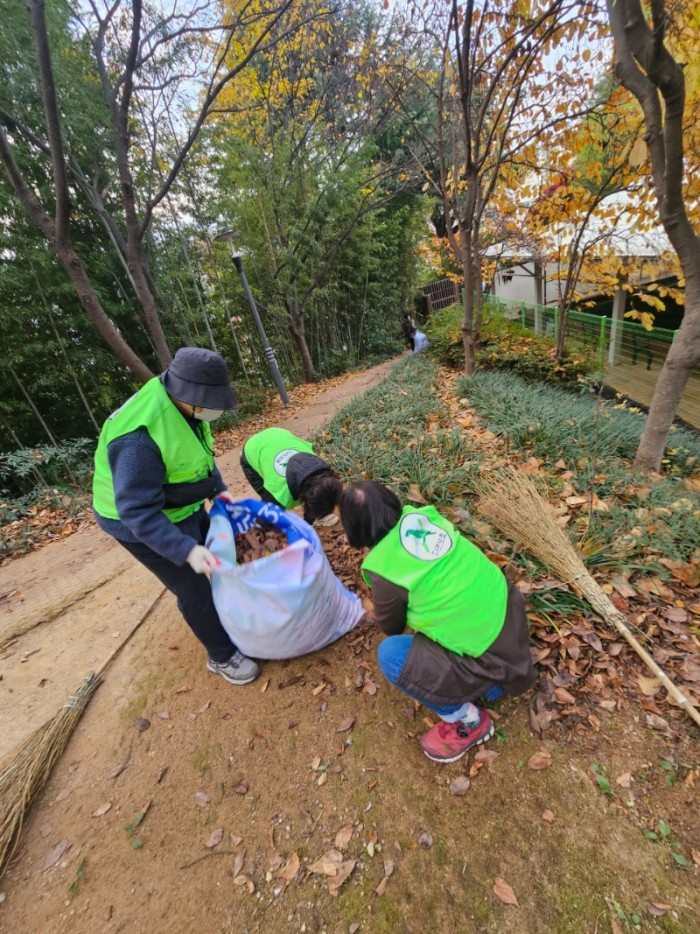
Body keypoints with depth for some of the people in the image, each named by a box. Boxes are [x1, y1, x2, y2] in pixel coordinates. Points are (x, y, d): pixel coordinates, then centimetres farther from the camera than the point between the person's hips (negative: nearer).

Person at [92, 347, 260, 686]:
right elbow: (139, 512, -34)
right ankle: (222, 656, 24)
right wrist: (186, 550, -41)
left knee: (212, 558, 24)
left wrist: (218, 490, 0)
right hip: (142, 522, -8)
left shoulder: (184, 405, -10)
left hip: (181, 506, 8)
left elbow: (201, 452, 6)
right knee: (195, 586, 1)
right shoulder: (140, 438, -38)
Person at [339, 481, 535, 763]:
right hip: (508, 610, 7)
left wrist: (378, 612, 25)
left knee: (389, 654, -4)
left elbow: (391, 626, 3)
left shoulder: (383, 568, -20)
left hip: (489, 658, -7)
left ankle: (468, 721, 11)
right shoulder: (421, 514, -4)